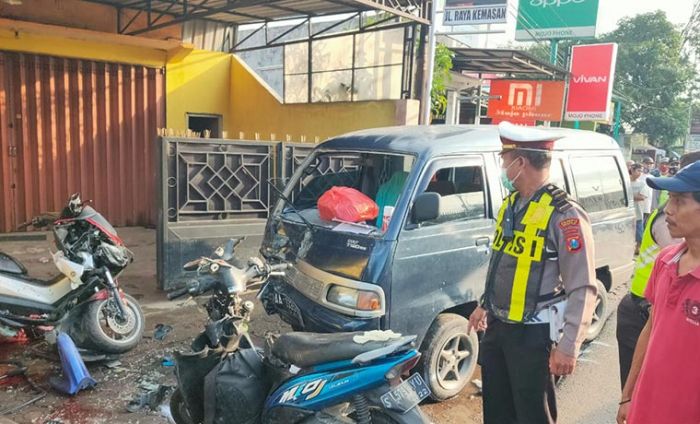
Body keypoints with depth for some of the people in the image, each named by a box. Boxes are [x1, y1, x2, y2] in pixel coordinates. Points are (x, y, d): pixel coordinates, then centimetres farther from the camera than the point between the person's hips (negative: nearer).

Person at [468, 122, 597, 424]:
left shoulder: (565, 215, -19)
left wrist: (568, 346, -21)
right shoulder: (511, 204, 7)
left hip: (533, 334, -8)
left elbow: (582, 290, -20)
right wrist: (484, 305, 21)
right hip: (497, 326, 8)